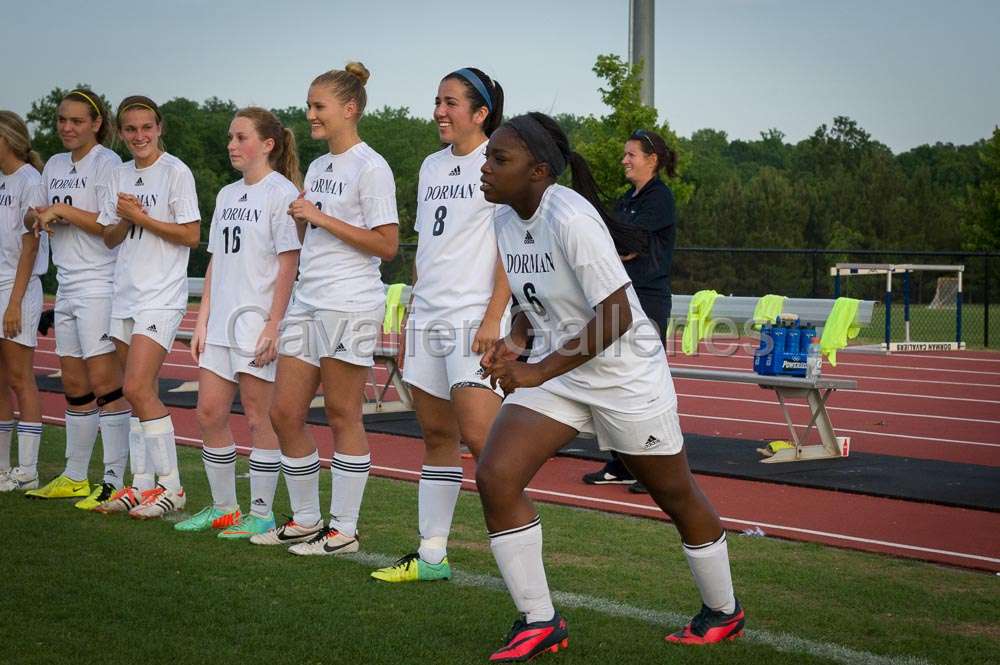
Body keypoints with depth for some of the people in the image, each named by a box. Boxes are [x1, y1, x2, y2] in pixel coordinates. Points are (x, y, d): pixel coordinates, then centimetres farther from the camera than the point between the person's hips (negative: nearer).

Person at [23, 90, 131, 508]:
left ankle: (114, 481, -8)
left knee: (103, 381, -10)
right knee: (74, 385, 12)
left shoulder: (106, 163, -7)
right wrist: (40, 217, -2)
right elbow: (36, 215, 21)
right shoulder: (55, 165, 17)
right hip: (67, 286, 8)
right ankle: (74, 477, 20)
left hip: (99, 284, -8)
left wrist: (62, 209, -13)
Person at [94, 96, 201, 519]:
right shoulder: (120, 176, 13)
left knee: (138, 388, -15)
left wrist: (142, 217, -12)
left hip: (161, 295, -7)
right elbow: (109, 238, 15)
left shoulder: (175, 171, -6)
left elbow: (191, 235, -10)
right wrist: (124, 219, -5)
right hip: (125, 294, 7)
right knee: (139, 395, 8)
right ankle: (141, 485, 14)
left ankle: (170, 486, -7)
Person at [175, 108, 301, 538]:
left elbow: (288, 265, -12)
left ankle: (261, 514, 7)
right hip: (222, 322, 8)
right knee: (209, 413, 7)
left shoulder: (281, 192, -7)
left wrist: (273, 326, -17)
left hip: (259, 322, -8)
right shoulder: (227, 195, 15)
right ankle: (224, 508, 19)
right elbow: (216, 263, 17)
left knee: (259, 417, -2)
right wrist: (203, 321, 11)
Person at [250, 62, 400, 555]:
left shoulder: (370, 168, -9)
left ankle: (343, 530, 7)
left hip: (349, 306, -9)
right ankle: (305, 521, 19)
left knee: (342, 416, -2)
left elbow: (387, 245, -14)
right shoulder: (317, 167, 17)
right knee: (284, 413, 7)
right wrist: (300, 217, 3)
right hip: (308, 302, 9)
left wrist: (321, 217, -15)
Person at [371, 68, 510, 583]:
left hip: (476, 319, -7)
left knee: (478, 435, -15)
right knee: (436, 435, 9)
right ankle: (431, 555, 14)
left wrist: (493, 318, -18)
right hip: (428, 318, 7)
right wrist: (410, 320, 19)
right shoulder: (432, 166, 17)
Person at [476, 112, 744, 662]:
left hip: (626, 375, -7)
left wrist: (540, 371, -28)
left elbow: (616, 315, -28)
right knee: (494, 477, -11)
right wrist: (515, 339, -6)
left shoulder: (571, 219, -26)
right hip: (556, 371, 7)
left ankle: (723, 612, 35)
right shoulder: (507, 219, -1)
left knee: (677, 496, 11)